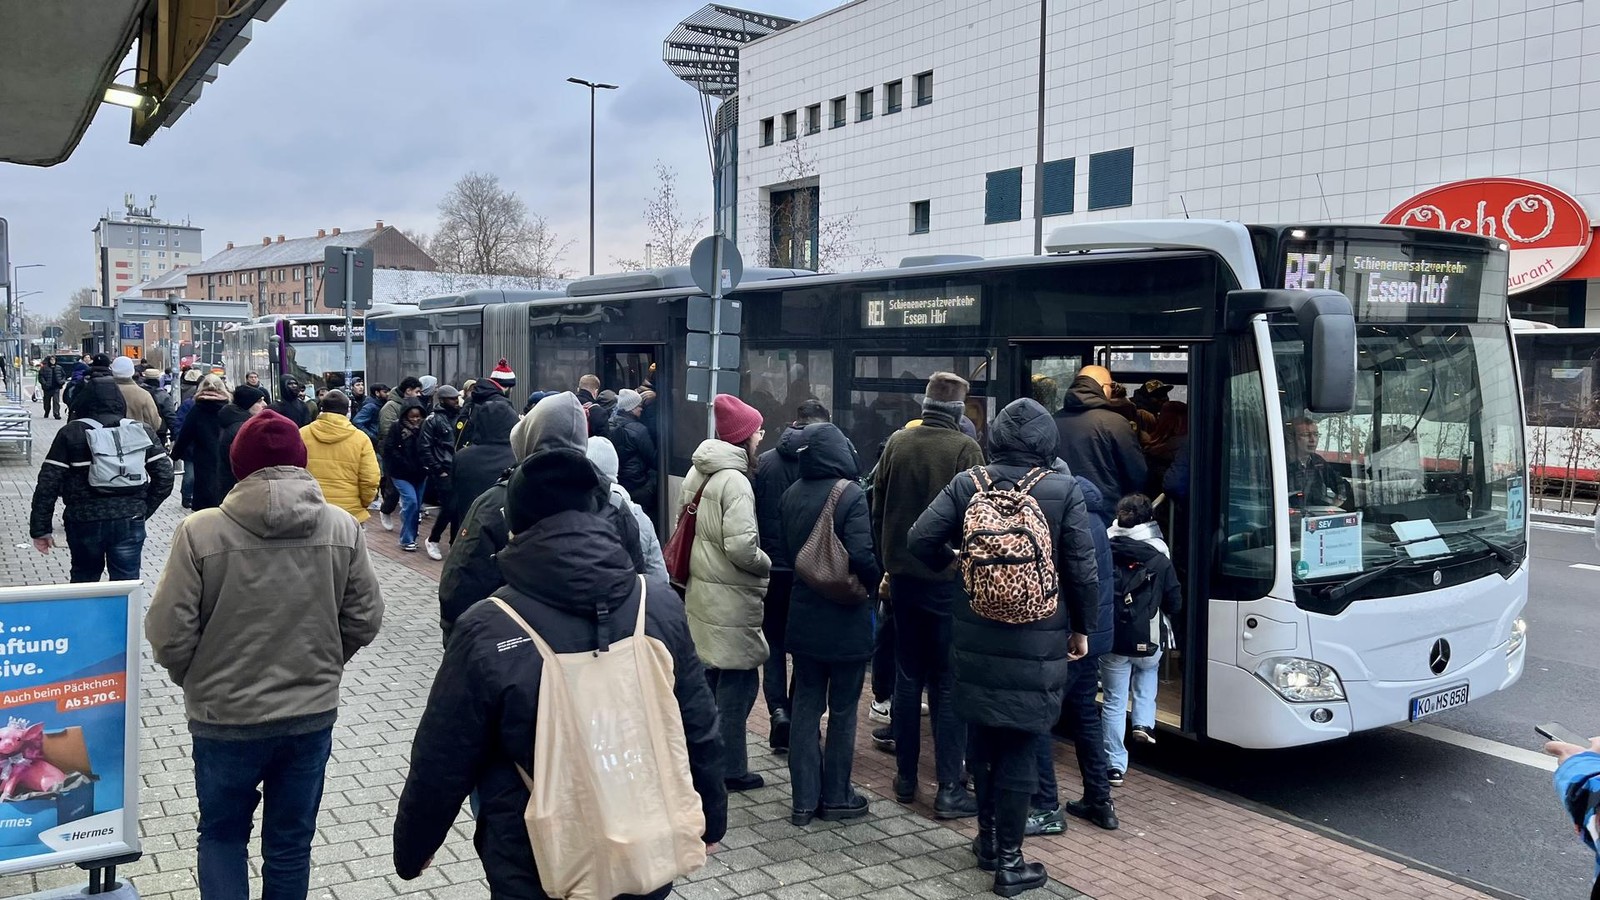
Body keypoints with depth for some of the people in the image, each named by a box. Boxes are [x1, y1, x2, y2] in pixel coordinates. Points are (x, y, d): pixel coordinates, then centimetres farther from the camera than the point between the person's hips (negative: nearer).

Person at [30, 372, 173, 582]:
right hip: (130, 523, 0)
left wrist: (40, 529, 1)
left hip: (84, 522, 0)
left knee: (84, 581, 21)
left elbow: (48, 484, -5)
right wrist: (144, 510, 7)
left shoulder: (70, 433, -1)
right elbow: (164, 476, -3)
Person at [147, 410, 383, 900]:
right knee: (292, 842, 18)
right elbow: (364, 619, -3)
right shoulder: (342, 527, -8)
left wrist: (197, 680, 8)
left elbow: (170, 631, -12)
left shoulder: (200, 532, -15)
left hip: (225, 717, -2)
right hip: (313, 713, 2)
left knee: (222, 834, 21)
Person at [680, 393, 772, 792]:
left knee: (709, 674, 20)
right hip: (730, 596, -9)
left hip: (701, 587, 9)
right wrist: (768, 564, -8)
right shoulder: (734, 480, -19)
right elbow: (741, 547, -25)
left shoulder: (697, 472, 8)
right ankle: (730, 768, 10)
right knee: (738, 680, 2)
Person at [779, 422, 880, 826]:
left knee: (806, 705, 12)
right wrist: (874, 582, -5)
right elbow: (862, 555, -24)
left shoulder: (792, 494, 1)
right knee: (843, 709, 9)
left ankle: (803, 798, 17)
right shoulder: (850, 495, -18)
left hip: (804, 617, 5)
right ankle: (835, 796, 19)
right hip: (846, 619, -5)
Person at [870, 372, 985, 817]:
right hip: (948, 579, -4)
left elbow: (877, 509, 8)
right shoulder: (964, 448, -12)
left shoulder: (897, 443, 1)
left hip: (903, 575, 4)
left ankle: (905, 777, 23)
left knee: (907, 676, 15)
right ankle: (949, 789, 6)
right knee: (948, 684, 3)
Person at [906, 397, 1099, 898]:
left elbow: (920, 540, -5)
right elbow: (1083, 570, -6)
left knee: (984, 737, 17)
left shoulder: (967, 484, -2)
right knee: (1019, 747, 4)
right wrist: (1083, 627, 7)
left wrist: (950, 562, 16)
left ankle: (988, 838, 31)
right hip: (1038, 640, -2)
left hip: (976, 636, 3)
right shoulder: (1064, 490, -8)